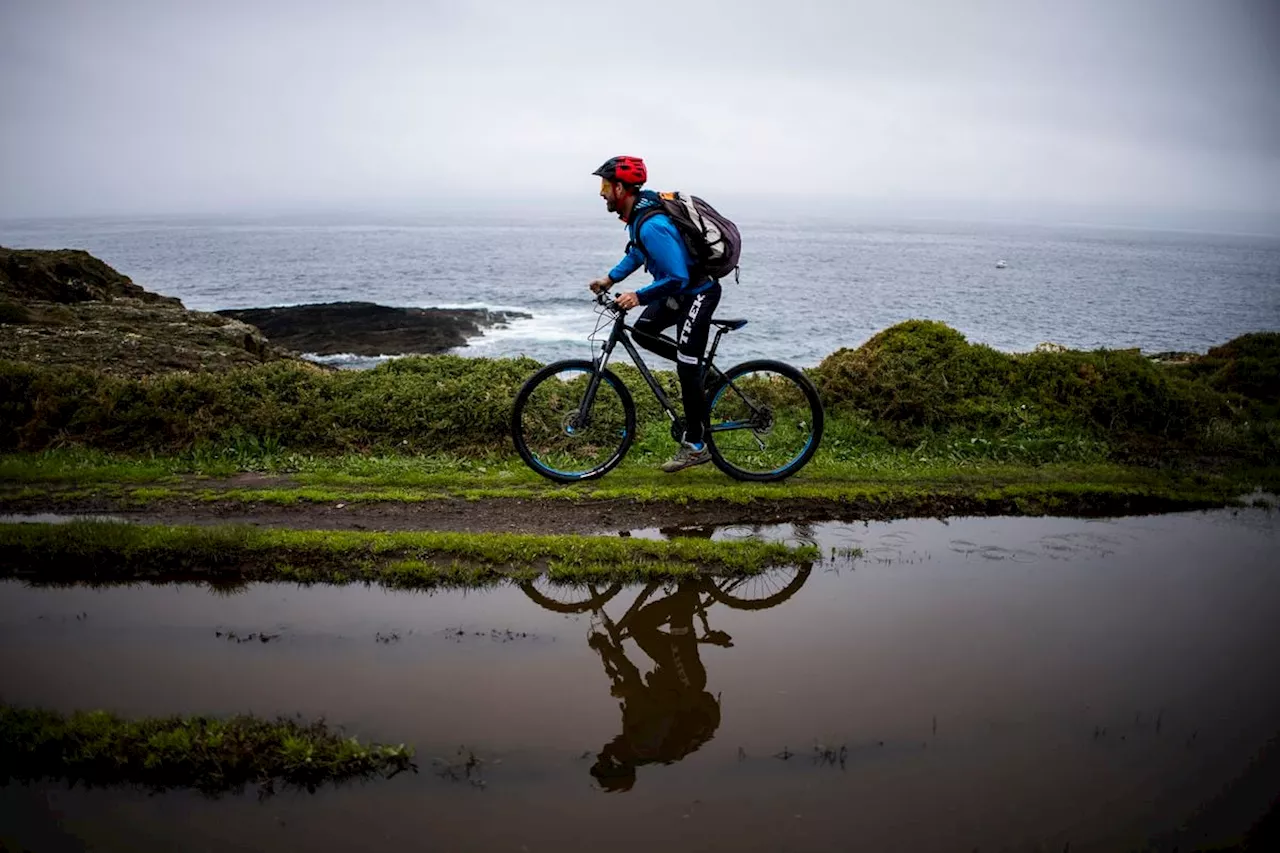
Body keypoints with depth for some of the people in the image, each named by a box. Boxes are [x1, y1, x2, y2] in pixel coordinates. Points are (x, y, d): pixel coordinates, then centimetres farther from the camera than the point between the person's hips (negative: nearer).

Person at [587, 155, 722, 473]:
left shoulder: (652, 226, -31)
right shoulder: (638, 211, 1)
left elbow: (677, 278, -32)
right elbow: (637, 251, 20)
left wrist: (638, 296, -28)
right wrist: (611, 278, 12)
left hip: (698, 292, -10)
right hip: (681, 289, 10)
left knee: (687, 370, -6)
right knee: (643, 332, 12)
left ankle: (696, 445, 4)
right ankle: (696, 365, 22)